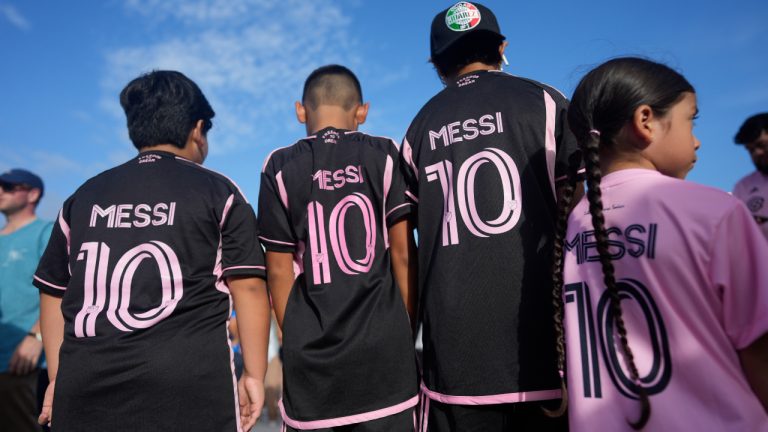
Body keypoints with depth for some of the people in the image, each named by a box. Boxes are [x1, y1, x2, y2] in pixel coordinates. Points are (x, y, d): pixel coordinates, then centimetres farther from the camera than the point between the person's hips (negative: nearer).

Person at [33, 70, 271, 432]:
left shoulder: (83, 197, 12)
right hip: (189, 387, -3)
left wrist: (58, 379, 23)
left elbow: (54, 294, 16)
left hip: (88, 387, 4)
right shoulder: (218, 192, 2)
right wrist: (254, 375, 2)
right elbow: (248, 287, -4)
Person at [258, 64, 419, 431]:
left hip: (312, 350, 1)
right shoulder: (384, 156, -1)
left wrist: (294, 337, 12)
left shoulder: (281, 167, -1)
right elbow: (404, 253, -3)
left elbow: (279, 271, 0)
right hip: (383, 343, 0)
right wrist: (408, 326, 9)